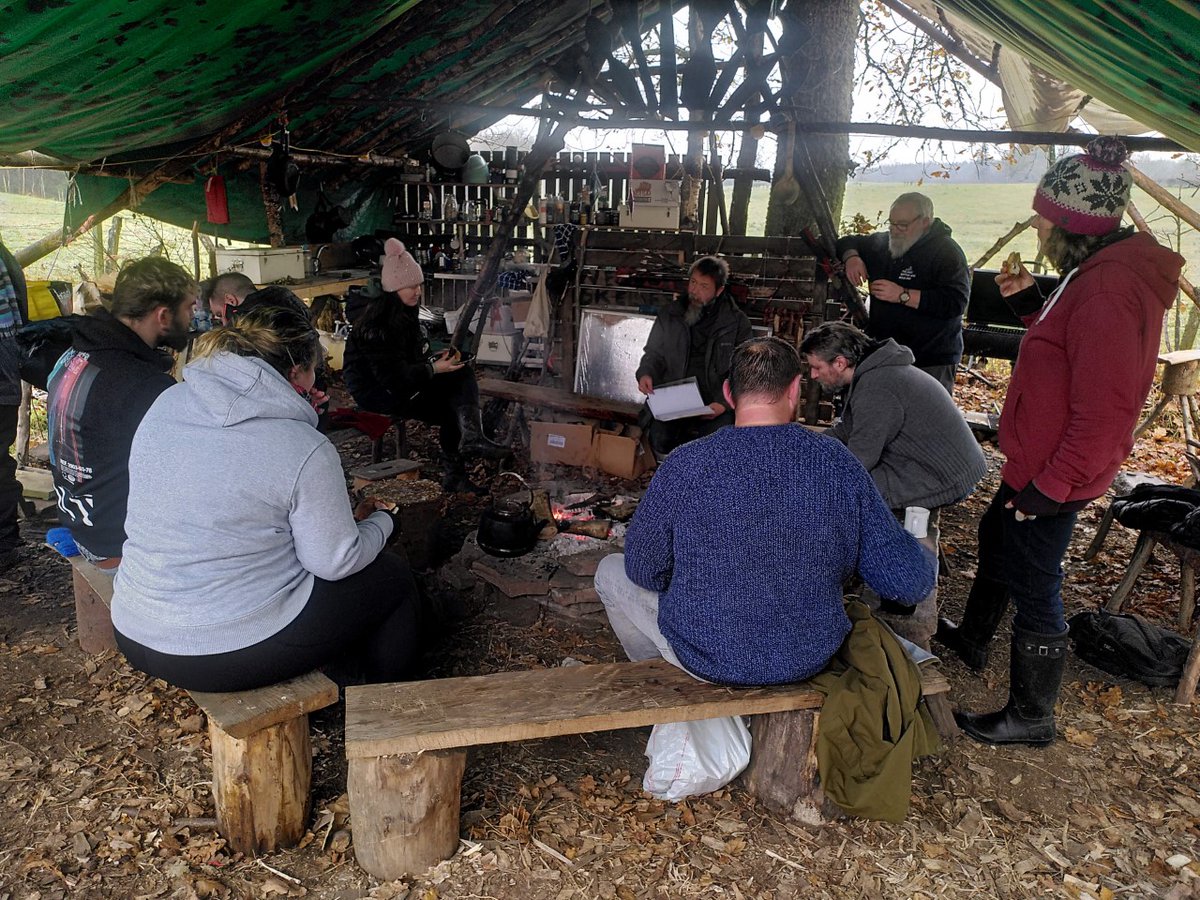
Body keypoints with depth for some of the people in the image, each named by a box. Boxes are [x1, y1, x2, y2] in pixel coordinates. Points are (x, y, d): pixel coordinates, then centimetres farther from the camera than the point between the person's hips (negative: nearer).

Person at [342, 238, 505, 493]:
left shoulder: (405, 310, 5)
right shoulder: (375, 323, -23)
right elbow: (393, 377, -26)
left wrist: (435, 358, -2)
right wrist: (433, 369, -26)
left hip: (403, 380, 9)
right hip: (373, 389, -9)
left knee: (461, 374, -13)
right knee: (451, 409, -19)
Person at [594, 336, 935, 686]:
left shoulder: (684, 465, -22)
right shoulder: (840, 465, -16)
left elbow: (644, 570, -9)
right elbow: (909, 582, -11)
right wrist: (926, 557, 12)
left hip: (706, 660, -3)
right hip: (811, 659, 4)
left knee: (611, 571, 22)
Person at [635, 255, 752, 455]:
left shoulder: (737, 322, 3)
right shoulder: (669, 315, 11)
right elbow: (654, 353, 18)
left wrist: (723, 403, -14)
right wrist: (645, 374, -5)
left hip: (714, 405, -2)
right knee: (660, 442, -24)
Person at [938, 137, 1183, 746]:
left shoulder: (1110, 291, -27)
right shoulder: (1101, 273, 7)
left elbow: (1102, 413, -29)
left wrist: (1051, 487, -25)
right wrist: (1032, 303, 6)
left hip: (1056, 475, -11)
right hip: (1038, 461, 11)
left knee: (1032, 587, 2)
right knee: (996, 536, 27)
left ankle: (1030, 718, 21)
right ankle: (971, 640, 49)